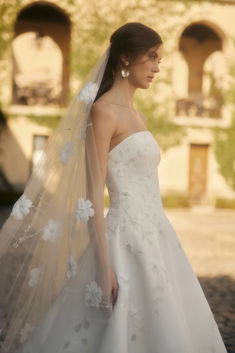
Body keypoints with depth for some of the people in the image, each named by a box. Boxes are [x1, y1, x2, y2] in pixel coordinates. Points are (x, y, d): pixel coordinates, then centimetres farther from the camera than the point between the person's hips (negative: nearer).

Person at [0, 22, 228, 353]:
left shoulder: (136, 114, 15)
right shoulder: (103, 110, -11)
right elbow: (92, 192, -16)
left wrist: (161, 241, 18)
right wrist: (104, 266, -20)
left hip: (154, 236, 9)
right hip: (127, 240, -9)